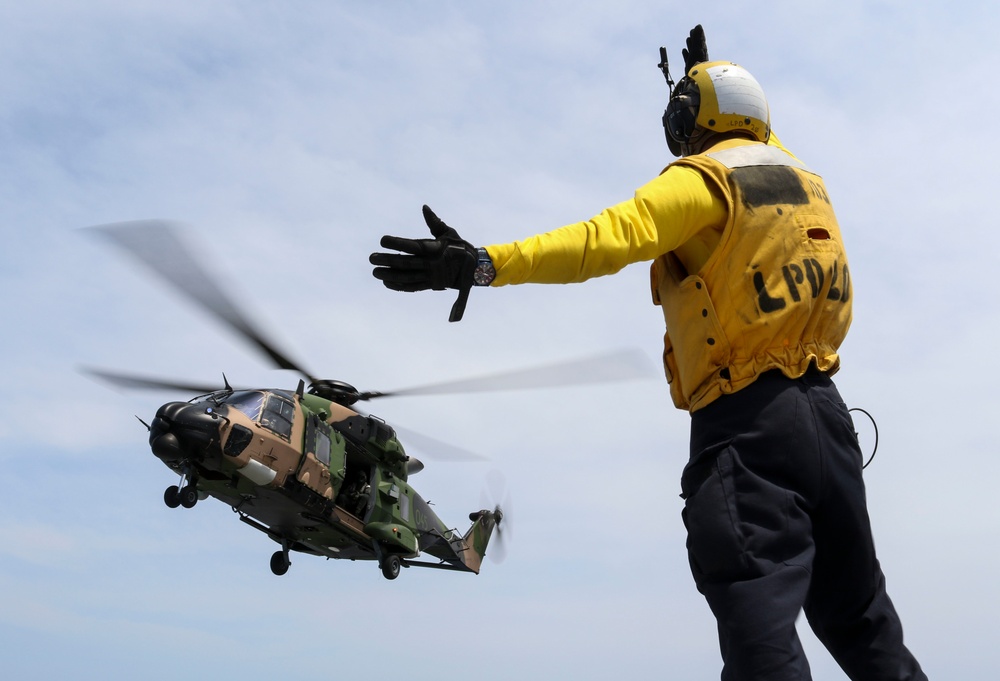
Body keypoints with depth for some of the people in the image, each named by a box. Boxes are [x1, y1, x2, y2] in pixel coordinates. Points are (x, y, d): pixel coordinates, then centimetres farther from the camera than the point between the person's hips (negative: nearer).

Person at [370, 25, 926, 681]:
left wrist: (486, 263, -31)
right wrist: (714, 80, 52)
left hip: (747, 423, -7)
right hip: (824, 407, 8)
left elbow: (607, 237, -23)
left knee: (761, 628, -7)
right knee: (859, 615, 20)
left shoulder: (701, 180, -5)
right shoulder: (800, 174, 16)